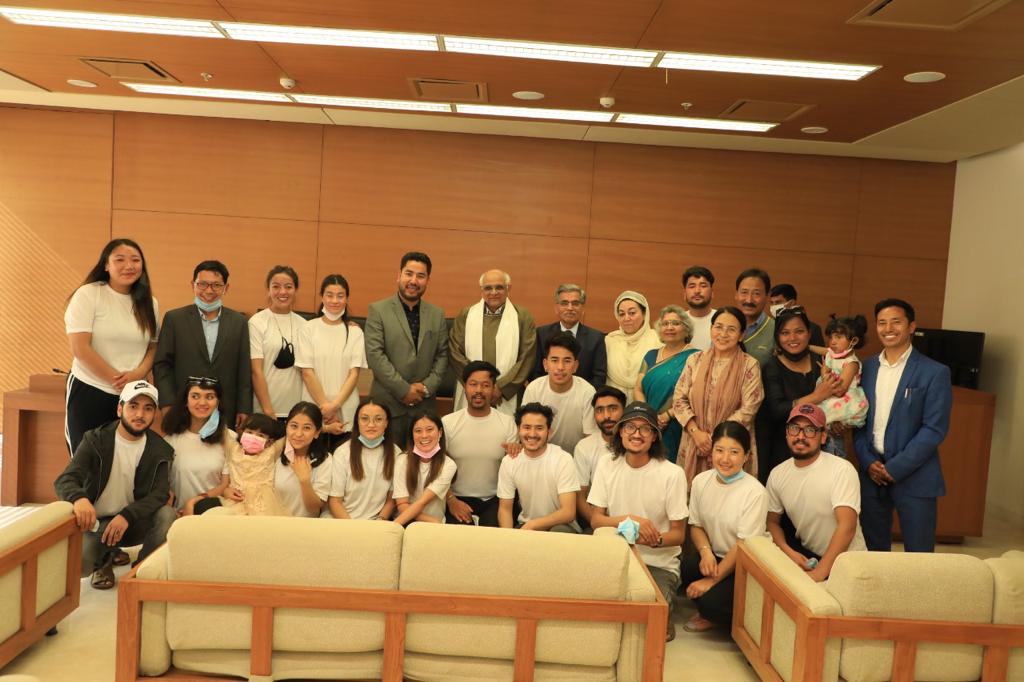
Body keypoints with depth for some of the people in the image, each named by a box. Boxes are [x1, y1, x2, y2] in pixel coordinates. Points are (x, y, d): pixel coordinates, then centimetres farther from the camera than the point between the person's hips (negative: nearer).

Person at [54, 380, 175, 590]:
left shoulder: (160, 450, -5)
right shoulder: (95, 440, -9)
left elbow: (160, 493, -14)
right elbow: (64, 481, -20)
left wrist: (127, 515, -34)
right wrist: (79, 498, -46)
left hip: (134, 523, 1)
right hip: (95, 522, -1)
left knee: (167, 515, -29)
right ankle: (103, 560, 9)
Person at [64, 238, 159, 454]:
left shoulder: (149, 303, 7)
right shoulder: (88, 294, -6)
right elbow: (80, 349, -11)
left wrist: (139, 373, -10)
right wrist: (117, 379, -12)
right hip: (89, 392, -3)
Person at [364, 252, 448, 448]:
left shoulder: (437, 314, 10)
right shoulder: (378, 310, -1)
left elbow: (442, 355, 10)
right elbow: (374, 355, -9)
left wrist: (427, 386, -6)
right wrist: (404, 390, -12)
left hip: (424, 403, 3)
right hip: (388, 403, -3)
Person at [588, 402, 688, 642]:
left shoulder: (672, 474, -10)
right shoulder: (607, 469, 1)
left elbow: (679, 534, -6)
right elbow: (596, 520, -3)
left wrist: (656, 540, -29)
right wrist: (629, 519, -23)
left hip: (659, 563, -2)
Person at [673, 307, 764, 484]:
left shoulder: (749, 366, -4)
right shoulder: (695, 360, 5)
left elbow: (748, 409, -9)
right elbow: (679, 399, 3)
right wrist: (696, 432, -9)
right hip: (694, 444, 3)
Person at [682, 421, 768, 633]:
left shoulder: (755, 492, -19)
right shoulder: (701, 481, -2)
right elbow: (696, 524, 7)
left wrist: (712, 580, -19)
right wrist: (705, 552, -15)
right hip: (715, 555, 6)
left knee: (711, 601, -29)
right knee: (684, 566, -25)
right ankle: (708, 612, 3)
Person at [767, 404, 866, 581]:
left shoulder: (842, 470, -19)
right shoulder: (777, 474, -1)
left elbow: (847, 527, -27)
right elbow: (772, 521, 8)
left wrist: (819, 573, -32)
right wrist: (789, 552, -13)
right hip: (804, 555, 6)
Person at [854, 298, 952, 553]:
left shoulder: (935, 372, -6)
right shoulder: (867, 367, 8)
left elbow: (934, 429, -11)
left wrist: (896, 468, -14)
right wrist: (868, 461, -4)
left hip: (913, 476, -4)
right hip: (872, 473, 4)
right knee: (873, 551, 12)